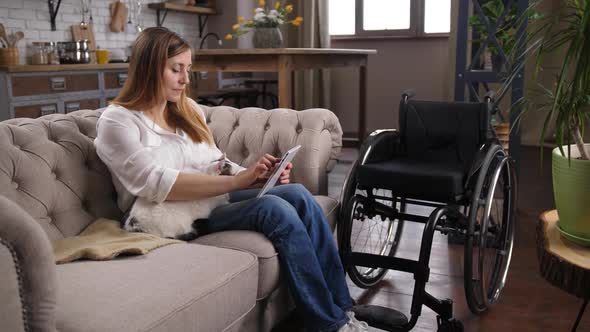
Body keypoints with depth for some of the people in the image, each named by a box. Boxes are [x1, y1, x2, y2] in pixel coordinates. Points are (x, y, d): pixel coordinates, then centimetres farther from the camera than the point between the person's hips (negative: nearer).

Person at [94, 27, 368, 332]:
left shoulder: (188, 110, 15)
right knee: (275, 209, -28)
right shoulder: (117, 122, -7)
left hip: (213, 200, 7)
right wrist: (238, 181, -28)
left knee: (297, 195, -19)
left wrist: (256, 176, -7)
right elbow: (158, 184, -21)